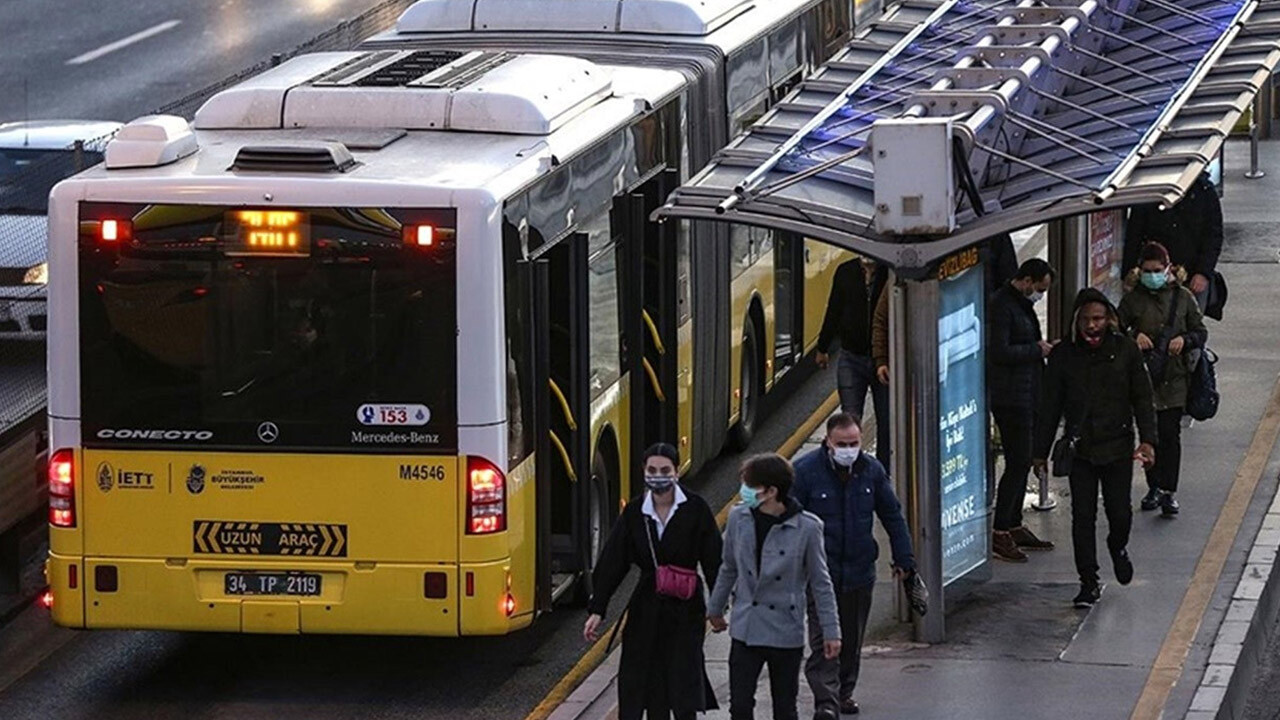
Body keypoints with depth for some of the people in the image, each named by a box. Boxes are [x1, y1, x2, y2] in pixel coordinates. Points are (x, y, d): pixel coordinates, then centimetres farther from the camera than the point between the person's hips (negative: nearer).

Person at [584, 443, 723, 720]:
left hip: (685, 610, -3)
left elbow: (713, 561, -4)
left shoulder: (695, 510, -5)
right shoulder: (634, 514, 2)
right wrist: (597, 610, -1)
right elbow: (611, 563, 3)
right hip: (645, 611, 3)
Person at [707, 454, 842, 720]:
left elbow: (820, 582, -4)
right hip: (745, 630, 2)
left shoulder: (806, 527, -12)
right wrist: (715, 608, 22)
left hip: (785, 633, -2)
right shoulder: (739, 518, -3)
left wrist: (831, 630, -3)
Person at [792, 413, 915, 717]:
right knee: (823, 639, -13)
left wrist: (904, 560, 12)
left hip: (859, 569, 4)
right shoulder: (805, 471, -10)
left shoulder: (872, 470, 3)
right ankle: (826, 701, -15)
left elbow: (893, 517, 13)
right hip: (820, 571, -4)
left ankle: (844, 692, 29)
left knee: (852, 638, 14)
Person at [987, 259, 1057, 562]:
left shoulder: (1022, 304, 17)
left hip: (1026, 396, 10)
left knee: (1021, 462, 14)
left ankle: (1014, 526, 22)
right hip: (1009, 397, -10)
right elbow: (999, 352, -23)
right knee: (1018, 463, -11)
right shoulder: (1001, 306, -15)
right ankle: (999, 533, -8)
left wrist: (1044, 348, 11)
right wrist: (1036, 350, -15)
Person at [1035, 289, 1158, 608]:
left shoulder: (1125, 349, -1)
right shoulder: (1063, 354, 1)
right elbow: (1050, 405, 7)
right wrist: (1041, 450, 7)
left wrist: (1147, 439, -8)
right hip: (1080, 448, 1)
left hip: (1118, 446, -1)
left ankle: (1118, 547, 34)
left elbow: (1142, 398, 2)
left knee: (1120, 512, -1)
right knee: (1082, 517, 0)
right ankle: (1089, 582, 9)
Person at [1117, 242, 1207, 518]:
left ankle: (1168, 491, -4)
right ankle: (1154, 487, 21)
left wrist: (1184, 340, -12)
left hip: (1174, 377, -1)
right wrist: (1134, 337, -14)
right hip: (1143, 374, 1)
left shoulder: (1182, 297, 3)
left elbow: (1201, 332, 8)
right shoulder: (1132, 299, 2)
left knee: (1170, 433, -6)